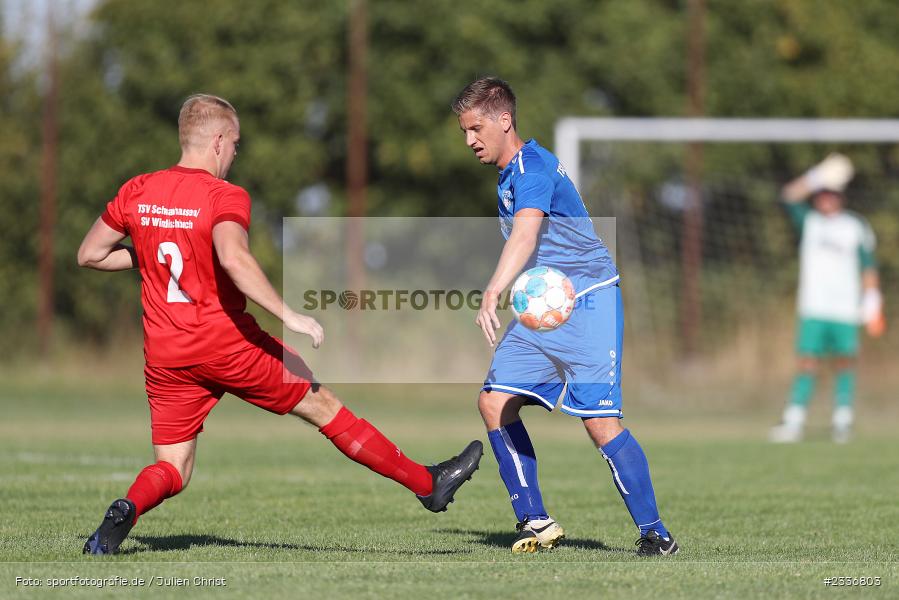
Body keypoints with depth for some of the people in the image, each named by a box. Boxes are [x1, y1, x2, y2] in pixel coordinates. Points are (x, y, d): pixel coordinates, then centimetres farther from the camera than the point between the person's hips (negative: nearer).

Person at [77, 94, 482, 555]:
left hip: (165, 356, 4)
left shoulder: (136, 192, 6)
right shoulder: (225, 197, -11)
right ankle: (428, 484, 19)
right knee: (322, 407, 10)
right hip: (226, 343, -4)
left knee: (171, 472, 10)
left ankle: (125, 510, -24)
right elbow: (233, 258, -30)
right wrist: (289, 316, -28)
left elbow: (89, 255, 12)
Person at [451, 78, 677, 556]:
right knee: (494, 402, -2)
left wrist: (493, 292, -49)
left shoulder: (532, 167, -17)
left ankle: (655, 533, -6)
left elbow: (525, 234, -36)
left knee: (600, 422, -14)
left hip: (587, 303, -10)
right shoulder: (509, 174, 14)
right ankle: (535, 522, 4)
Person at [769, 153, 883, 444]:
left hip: (846, 310, 0)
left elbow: (868, 267, 9)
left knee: (845, 363, 1)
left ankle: (843, 420, 7)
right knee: (808, 364, -7)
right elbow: (789, 195, -8)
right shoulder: (808, 221, 9)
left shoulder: (857, 227, 8)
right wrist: (818, 177, -20)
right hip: (813, 309, 0)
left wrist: (872, 304, 2)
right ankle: (793, 422, -10)